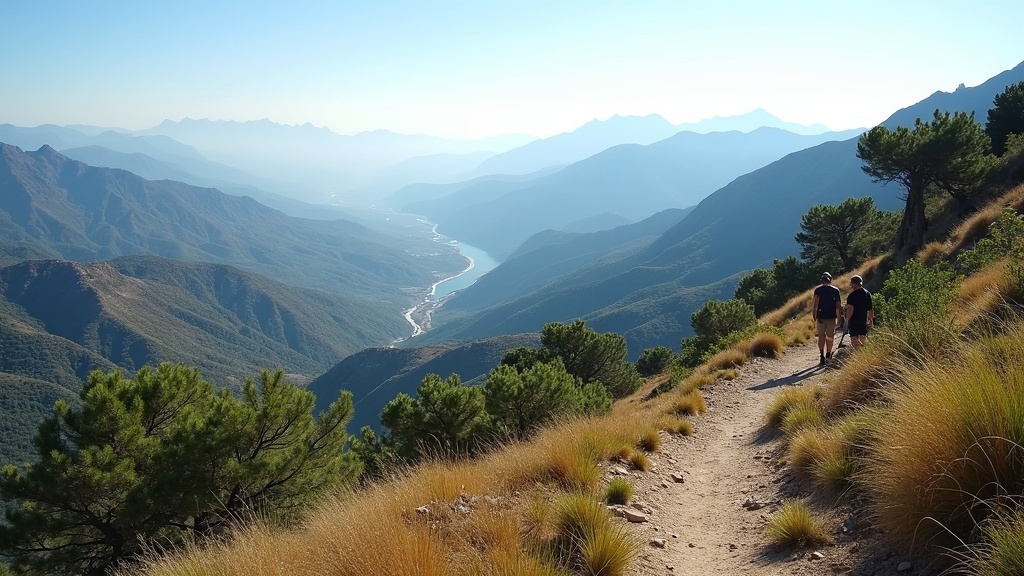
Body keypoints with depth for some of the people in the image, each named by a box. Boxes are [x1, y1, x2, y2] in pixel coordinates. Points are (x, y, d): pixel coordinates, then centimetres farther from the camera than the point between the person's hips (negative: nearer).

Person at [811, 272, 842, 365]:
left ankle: (822, 356, -11)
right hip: (832, 316, 2)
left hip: (821, 316, -2)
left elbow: (815, 305, -9)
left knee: (821, 336, 2)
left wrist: (814, 317, -3)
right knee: (830, 336, 15)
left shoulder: (818, 290, -3)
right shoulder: (836, 290, 2)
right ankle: (828, 355, 28)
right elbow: (839, 306, 3)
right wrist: (838, 317, 13)